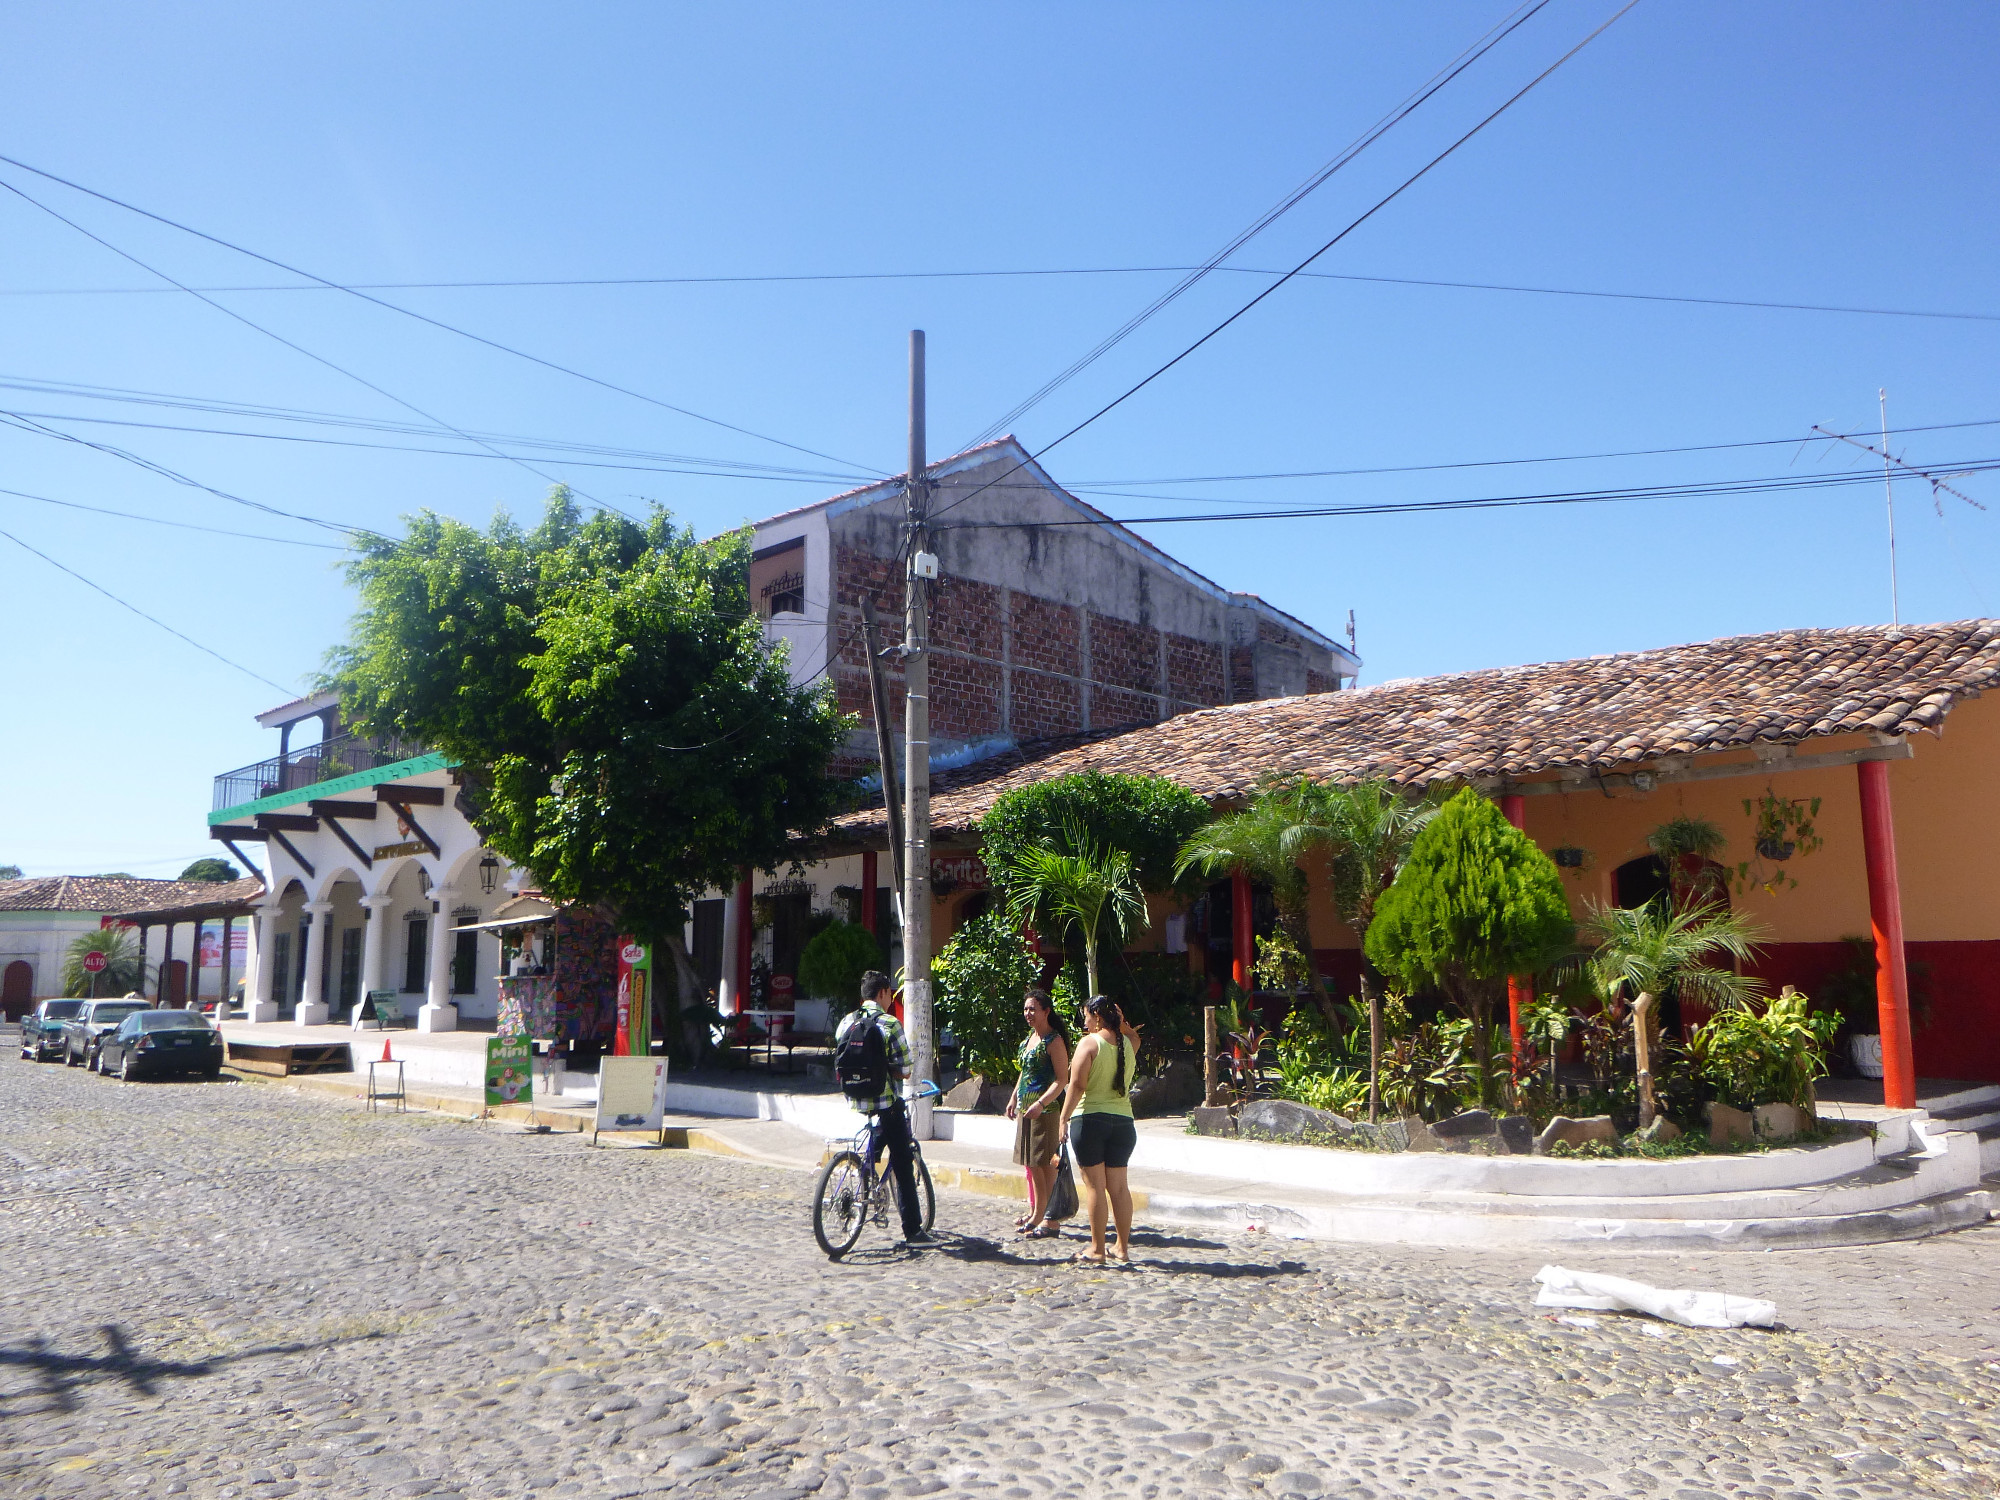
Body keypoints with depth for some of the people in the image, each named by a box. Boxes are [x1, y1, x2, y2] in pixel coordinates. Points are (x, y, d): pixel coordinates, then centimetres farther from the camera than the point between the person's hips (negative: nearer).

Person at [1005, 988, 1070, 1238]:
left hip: (1046, 1111, -9)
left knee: (1046, 1165, -6)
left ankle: (1051, 1220, -2)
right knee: (1032, 1163, 14)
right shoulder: (1030, 1037, 14)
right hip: (1026, 1109, 9)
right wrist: (1014, 1099, 18)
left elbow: (1062, 1079, -17)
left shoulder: (1054, 1041, -12)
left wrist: (1041, 1103, -26)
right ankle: (1036, 1212, 23)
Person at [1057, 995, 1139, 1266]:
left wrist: (1064, 1119, -9)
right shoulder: (1128, 1044, 5)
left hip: (1090, 1119, -5)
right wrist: (1122, 1023, 13)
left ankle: (1097, 1251, 4)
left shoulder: (1089, 1043, -10)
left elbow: (1077, 1085, -14)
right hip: (1123, 1121, 5)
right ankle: (1123, 1250, 14)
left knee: (1095, 1186, 0)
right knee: (1119, 1187, 10)